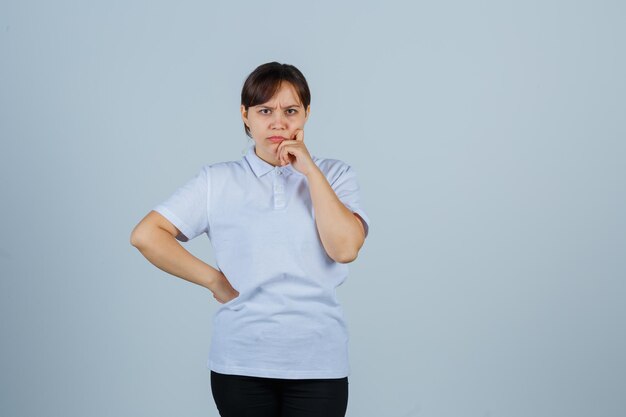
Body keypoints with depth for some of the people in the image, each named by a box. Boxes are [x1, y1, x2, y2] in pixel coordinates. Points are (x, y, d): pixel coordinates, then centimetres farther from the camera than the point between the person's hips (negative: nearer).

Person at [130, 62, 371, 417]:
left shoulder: (335, 175, 4)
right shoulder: (218, 181, 3)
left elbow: (345, 248, -11)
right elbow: (146, 235, -2)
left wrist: (309, 170, -9)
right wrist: (214, 281, -4)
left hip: (317, 363, 0)